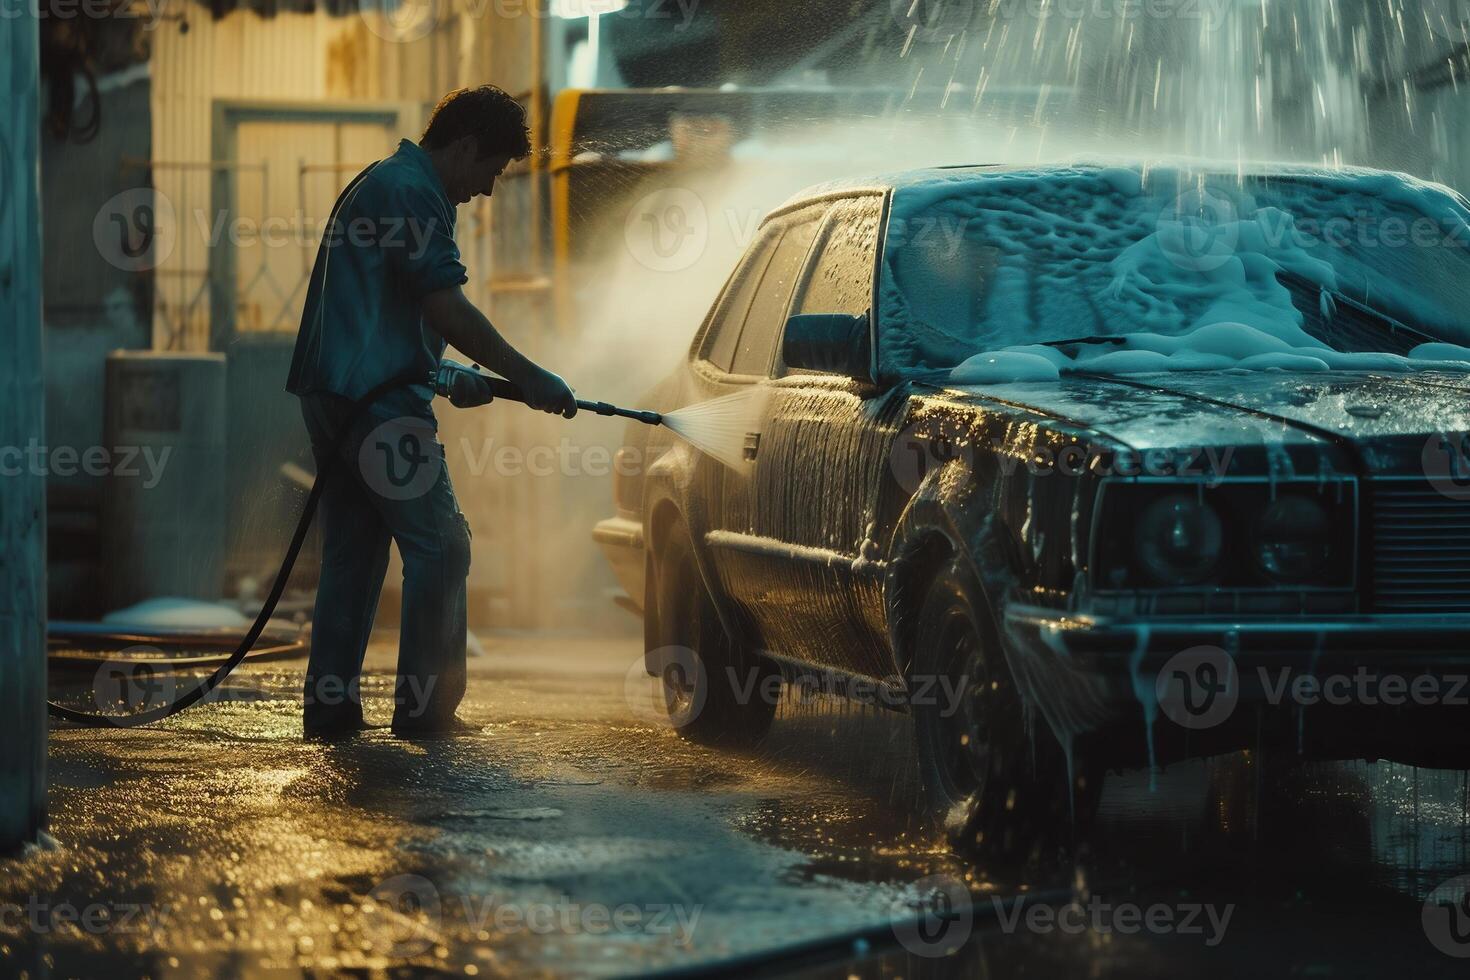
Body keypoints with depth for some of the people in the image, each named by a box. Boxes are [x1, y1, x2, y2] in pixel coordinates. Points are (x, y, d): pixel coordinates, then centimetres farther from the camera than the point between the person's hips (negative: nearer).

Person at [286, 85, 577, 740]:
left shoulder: (382, 182, 22)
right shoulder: (410, 191, -11)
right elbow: (446, 308, -18)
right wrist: (529, 379, -13)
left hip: (337, 393, 10)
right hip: (378, 398, -10)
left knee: (353, 552, 12)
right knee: (439, 544, -6)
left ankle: (330, 707, 12)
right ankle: (424, 707, -6)